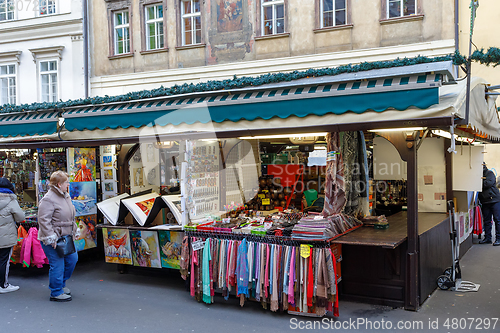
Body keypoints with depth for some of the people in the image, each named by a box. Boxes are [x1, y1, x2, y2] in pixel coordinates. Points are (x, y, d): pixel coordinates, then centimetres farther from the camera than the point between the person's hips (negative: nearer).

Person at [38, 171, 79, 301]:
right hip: (53, 240, -9)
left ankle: (61, 284, 33)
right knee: (57, 265, -4)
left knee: (72, 259, 14)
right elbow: (44, 220, -22)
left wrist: (75, 231, 20)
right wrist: (51, 238, -23)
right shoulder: (48, 200, -19)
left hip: (65, 237, 9)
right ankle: (56, 293, 10)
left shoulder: (66, 196, 11)